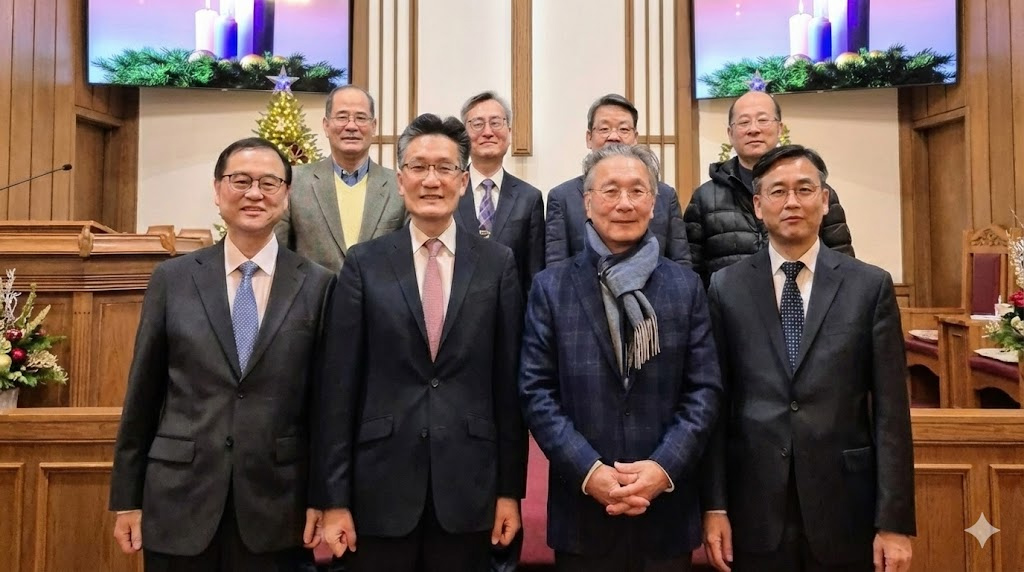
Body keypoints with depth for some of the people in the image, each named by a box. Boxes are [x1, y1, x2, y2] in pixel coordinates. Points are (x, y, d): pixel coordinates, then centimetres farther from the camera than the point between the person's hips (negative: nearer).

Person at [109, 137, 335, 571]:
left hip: (278, 508, -1)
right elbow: (143, 395, 4)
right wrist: (127, 498, 5)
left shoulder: (318, 285, -2)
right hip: (179, 502, 1)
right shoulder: (172, 279, 2)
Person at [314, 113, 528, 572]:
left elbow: (509, 382, 1)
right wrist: (333, 498, -4)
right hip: (381, 486, 0)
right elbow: (338, 385, -2)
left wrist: (510, 488, 2)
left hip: (469, 486, 1)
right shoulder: (364, 263, -1)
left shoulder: (497, 263, 0)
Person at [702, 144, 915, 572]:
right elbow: (715, 402, -1)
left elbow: (890, 410, -2)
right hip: (754, 512, 0)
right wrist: (714, 505, -4)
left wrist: (894, 521, -5)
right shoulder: (726, 288, 1)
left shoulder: (871, 286, 0)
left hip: (844, 509, 0)